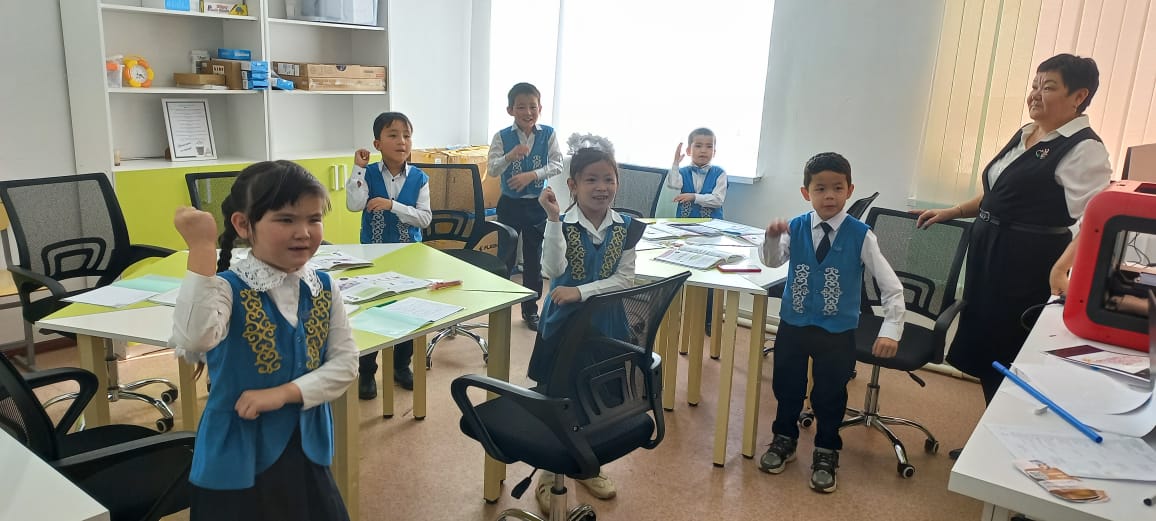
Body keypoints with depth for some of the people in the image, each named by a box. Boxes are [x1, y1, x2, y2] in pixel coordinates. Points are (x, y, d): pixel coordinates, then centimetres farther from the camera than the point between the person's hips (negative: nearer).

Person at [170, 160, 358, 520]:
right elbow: (192, 343, -36)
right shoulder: (228, 288, -15)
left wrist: (285, 393, -17)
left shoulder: (323, 289, -1)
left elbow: (346, 362, -3)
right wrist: (202, 250, -36)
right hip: (238, 457, -4)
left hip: (305, 448, 4)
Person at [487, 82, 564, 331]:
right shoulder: (502, 137, -6)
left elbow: (557, 164, -10)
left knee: (533, 257, 9)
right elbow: (491, 169, -13)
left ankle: (530, 309, 24)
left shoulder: (548, 134, -4)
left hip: (537, 204, 1)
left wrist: (531, 175, -24)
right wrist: (510, 156, -32)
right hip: (509, 204, 0)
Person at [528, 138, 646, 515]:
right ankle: (550, 473, 26)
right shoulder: (562, 224, -12)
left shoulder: (626, 228, -5)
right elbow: (554, 271, -26)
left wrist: (581, 292, -20)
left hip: (605, 323, 3)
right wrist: (553, 219, -32)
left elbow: (625, 280, -9)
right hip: (564, 322, -3)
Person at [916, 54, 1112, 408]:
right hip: (988, 252, 9)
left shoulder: (1084, 150, -13)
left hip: (1029, 264, -9)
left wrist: (1059, 273, -34)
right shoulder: (1025, 134, 13)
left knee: (1006, 356, -2)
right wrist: (951, 213, 18)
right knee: (983, 345, 15)